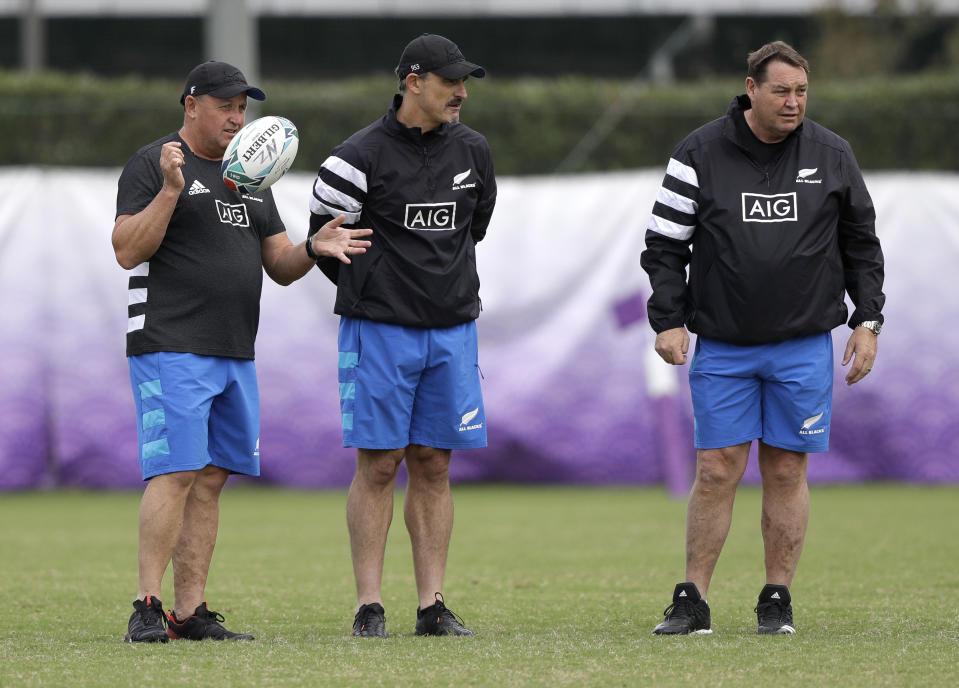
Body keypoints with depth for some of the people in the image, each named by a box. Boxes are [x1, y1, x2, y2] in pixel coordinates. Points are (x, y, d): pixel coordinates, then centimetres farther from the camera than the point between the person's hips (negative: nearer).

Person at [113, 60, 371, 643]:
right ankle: (148, 608, -14)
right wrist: (170, 190, -22)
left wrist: (314, 247, -2)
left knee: (211, 480, 4)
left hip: (235, 354, 7)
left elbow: (280, 266, 19)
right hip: (171, 348, -7)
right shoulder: (152, 164, -2)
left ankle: (191, 612, 5)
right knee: (176, 473, -15)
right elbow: (128, 251, -12)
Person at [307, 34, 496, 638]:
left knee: (434, 466, 5)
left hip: (452, 331, 4)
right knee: (379, 464, -4)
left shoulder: (472, 152, 7)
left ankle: (433, 606, 7)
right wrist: (371, 291, 8)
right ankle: (370, 607, -1)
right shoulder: (360, 157, -9)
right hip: (380, 332, -4)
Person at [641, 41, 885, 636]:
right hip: (722, 346, -1)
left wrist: (868, 321, 5)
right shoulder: (700, 155, -1)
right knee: (717, 470, -3)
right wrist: (669, 320, -6)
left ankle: (778, 601, 11)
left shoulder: (832, 155, 4)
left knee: (787, 471, 3)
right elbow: (665, 244, 3)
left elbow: (861, 244, 12)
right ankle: (692, 601, 2)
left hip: (804, 345, 1)